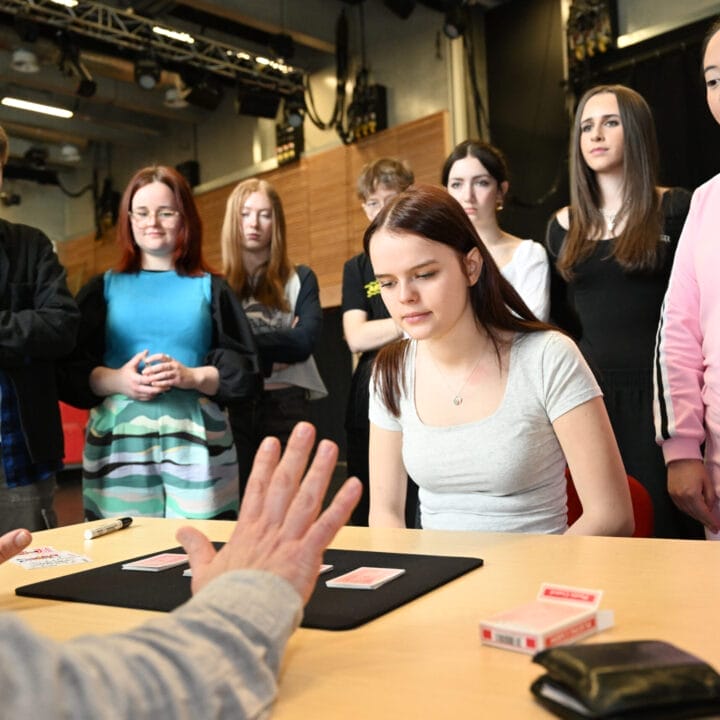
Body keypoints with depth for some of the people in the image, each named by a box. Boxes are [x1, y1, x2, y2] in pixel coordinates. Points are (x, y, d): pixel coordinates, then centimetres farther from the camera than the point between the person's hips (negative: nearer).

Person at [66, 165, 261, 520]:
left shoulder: (210, 289, 12)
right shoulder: (102, 288, 14)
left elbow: (245, 369, 6)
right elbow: (70, 369, 7)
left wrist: (194, 376, -12)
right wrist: (116, 381, -12)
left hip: (196, 442, 0)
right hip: (119, 441, 1)